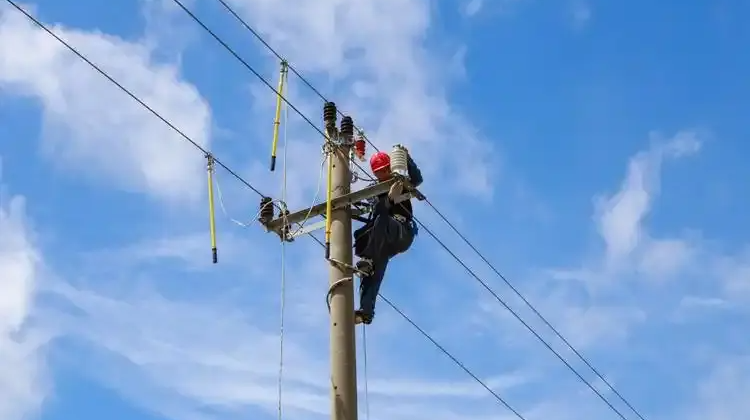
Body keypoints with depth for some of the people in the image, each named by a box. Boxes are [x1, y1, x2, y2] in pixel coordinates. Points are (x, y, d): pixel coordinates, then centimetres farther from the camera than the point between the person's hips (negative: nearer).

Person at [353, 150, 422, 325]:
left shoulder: (401, 183, 15)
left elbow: (417, 179, -6)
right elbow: (377, 209, -5)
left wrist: (406, 158, -18)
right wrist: (390, 198, -26)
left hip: (404, 233, -2)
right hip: (384, 241, 2)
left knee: (380, 220, -34)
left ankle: (367, 259, -42)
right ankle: (366, 310, -31)